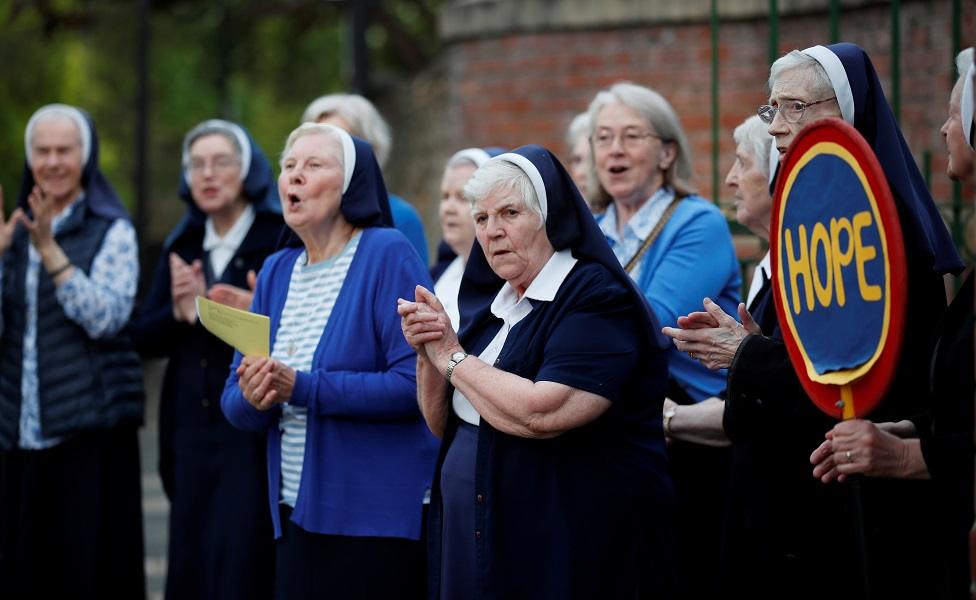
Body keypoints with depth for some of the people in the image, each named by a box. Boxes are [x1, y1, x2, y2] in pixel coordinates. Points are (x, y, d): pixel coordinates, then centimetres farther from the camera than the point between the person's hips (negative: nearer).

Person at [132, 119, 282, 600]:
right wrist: (179, 312, -8)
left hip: (255, 431, -5)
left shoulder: (281, 239, -4)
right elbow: (144, 339, 11)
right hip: (192, 430, 5)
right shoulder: (183, 246, 14)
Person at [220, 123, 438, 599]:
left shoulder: (388, 256, -8)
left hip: (379, 519, -6)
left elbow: (414, 384, -18)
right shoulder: (276, 271, 11)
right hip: (296, 518, 6)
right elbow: (234, 401, 10)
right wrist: (254, 399, -14)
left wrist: (302, 389, -22)